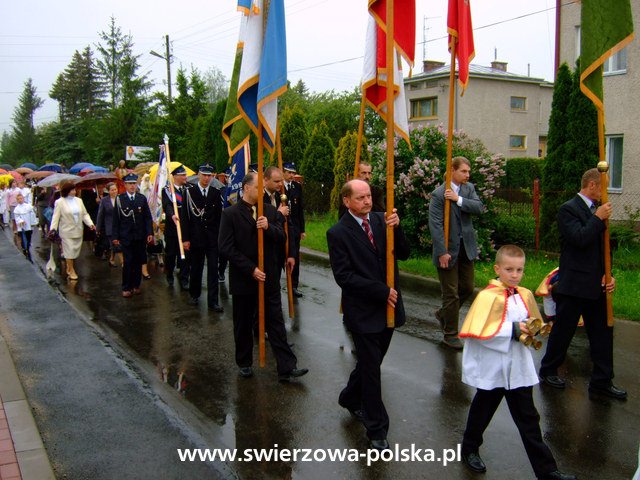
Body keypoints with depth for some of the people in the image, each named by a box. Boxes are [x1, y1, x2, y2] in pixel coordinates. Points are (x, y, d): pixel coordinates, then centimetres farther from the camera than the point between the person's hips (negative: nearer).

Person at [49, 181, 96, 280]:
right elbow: (56, 216, -6)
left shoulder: (78, 201, 9)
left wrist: (90, 224, -3)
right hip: (67, 231, -4)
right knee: (69, 251, -4)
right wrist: (53, 229, -16)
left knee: (75, 250, 8)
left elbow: (84, 214, 10)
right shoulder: (59, 202, -4)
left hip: (78, 231, 5)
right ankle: (71, 271, 8)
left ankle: (69, 268, 25)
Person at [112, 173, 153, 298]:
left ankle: (136, 285, 19)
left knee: (138, 262, 7)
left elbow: (148, 217, 5)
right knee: (128, 262, -1)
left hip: (140, 236, 2)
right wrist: (115, 236, -3)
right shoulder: (119, 199, 0)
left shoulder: (142, 198, 5)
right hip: (126, 236, -2)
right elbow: (116, 219, 0)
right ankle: (126, 287, 8)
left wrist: (150, 233, -3)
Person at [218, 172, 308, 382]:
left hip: (269, 278, 3)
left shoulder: (270, 210, 5)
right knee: (243, 324, 12)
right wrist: (251, 269, -17)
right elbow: (226, 247, -12)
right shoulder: (230, 213, -7)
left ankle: (287, 368, 7)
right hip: (243, 279, -3)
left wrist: (269, 227, -22)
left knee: (276, 323, 4)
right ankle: (244, 363, 30)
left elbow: (282, 236, 0)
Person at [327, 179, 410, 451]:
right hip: (363, 311, -5)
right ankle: (376, 428, 18)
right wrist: (381, 291, -19)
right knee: (371, 369, 4)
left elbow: (403, 254, -1)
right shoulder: (338, 233, -13)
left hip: (388, 307, 6)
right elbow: (343, 276, -17)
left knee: (371, 362, 20)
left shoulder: (380, 220, 2)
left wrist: (396, 228, -18)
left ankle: (350, 398, 46)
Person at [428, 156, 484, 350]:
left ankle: (443, 313, 38)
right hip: (448, 250, -6)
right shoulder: (438, 194, -13)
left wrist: (458, 199, -21)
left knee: (467, 288, 15)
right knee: (451, 293, 3)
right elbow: (435, 225, -17)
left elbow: (479, 207, -9)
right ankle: (450, 335, 17)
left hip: (466, 247, 6)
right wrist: (442, 252, -20)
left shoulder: (469, 188, 6)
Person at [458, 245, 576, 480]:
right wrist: (512, 330, -25)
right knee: (482, 410, 16)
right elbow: (479, 332, -24)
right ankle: (469, 449, 39)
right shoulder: (488, 296, -18)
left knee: (528, 418, 12)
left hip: (519, 368, 5)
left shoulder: (525, 295, 1)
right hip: (492, 369, -4)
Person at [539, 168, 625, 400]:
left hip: (596, 285, 7)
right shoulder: (568, 209, -11)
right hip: (573, 284, -7)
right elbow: (579, 239, -25)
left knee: (603, 332, 9)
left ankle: (601, 381, 19)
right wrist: (598, 218, -16)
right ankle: (548, 370, 25)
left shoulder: (597, 210, 13)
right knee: (563, 330, 6)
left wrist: (608, 274, 6)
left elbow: (603, 246, 16)